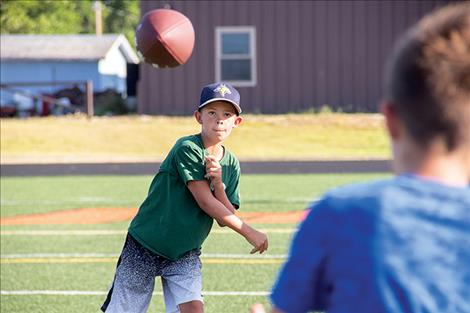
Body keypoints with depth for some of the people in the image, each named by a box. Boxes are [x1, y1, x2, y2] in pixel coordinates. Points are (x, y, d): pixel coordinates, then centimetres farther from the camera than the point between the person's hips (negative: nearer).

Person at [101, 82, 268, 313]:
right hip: (144, 247, -5)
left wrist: (217, 182, -20)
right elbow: (205, 203, -22)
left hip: (185, 255, 5)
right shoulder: (187, 149, -18)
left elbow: (225, 219, -3)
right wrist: (248, 232, -20)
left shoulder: (230, 164, 2)